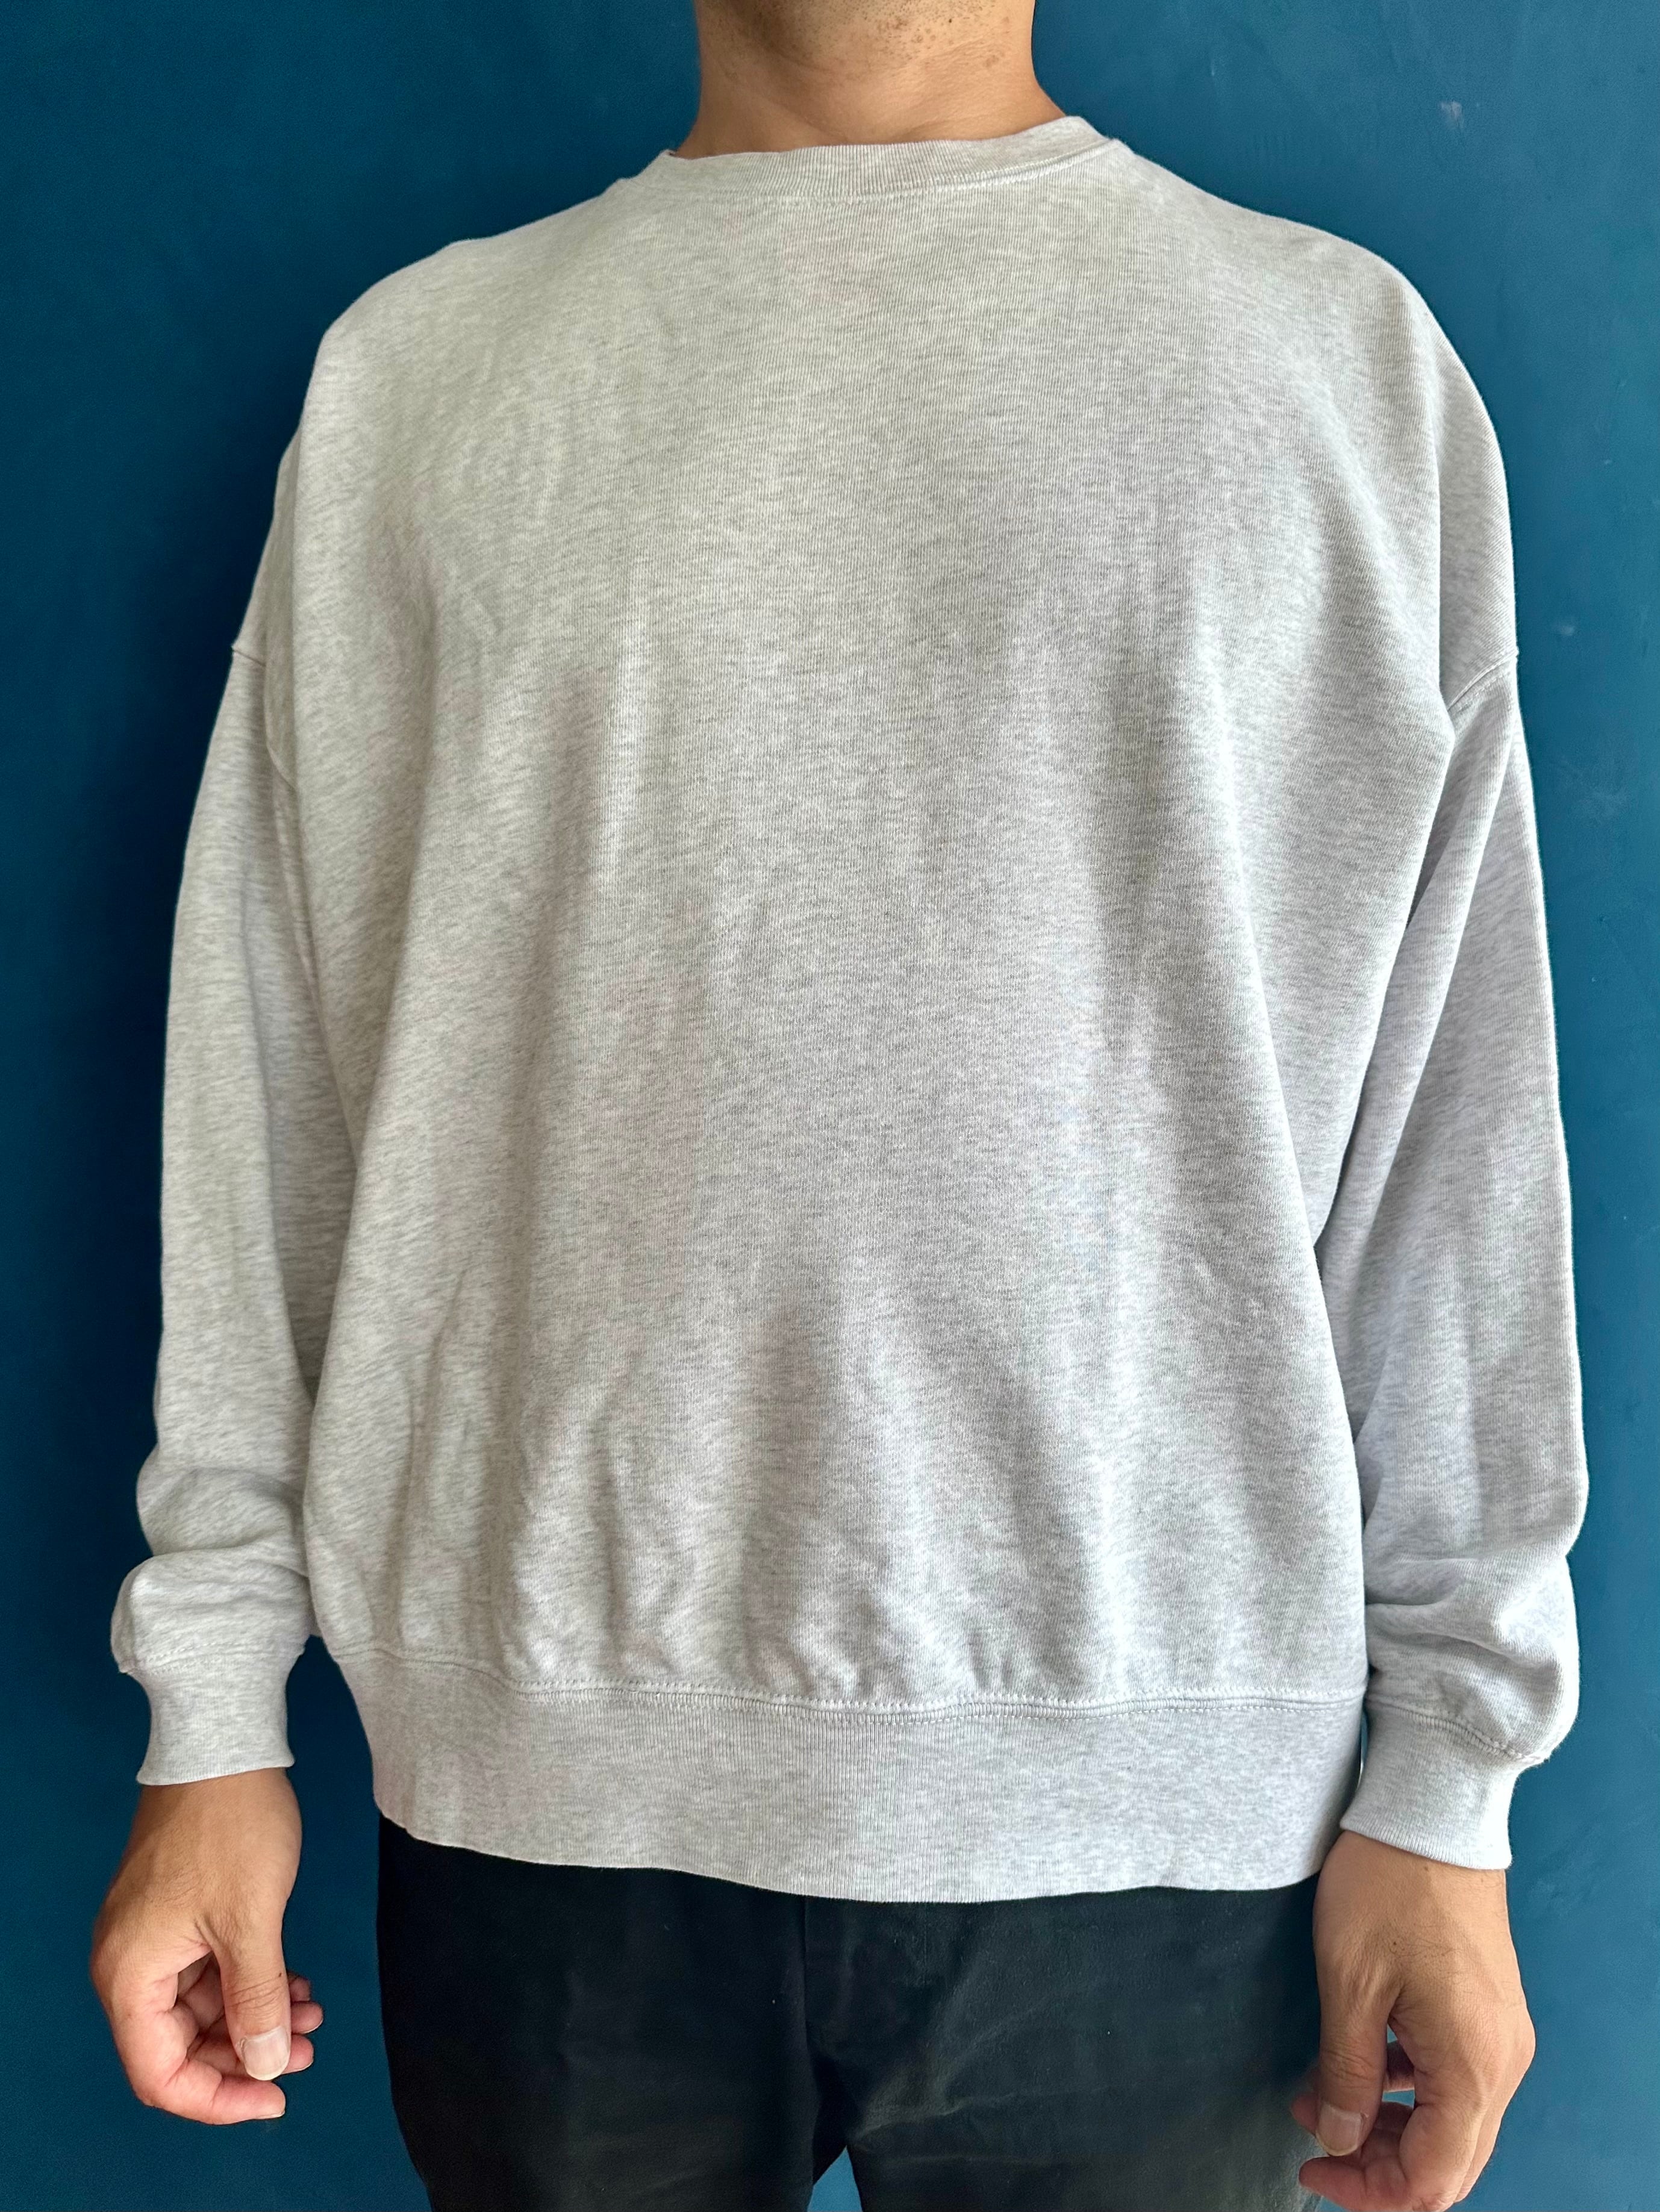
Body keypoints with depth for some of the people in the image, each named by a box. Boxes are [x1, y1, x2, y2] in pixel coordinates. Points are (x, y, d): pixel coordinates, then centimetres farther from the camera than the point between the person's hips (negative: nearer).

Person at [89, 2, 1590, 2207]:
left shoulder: (1349, 355, 4)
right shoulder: (417, 366, 7)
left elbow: (1453, 1137, 1)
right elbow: (275, 1081, 5)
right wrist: (214, 1714, 4)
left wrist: (1446, 1771, -1)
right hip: (544, 1771, 1)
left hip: (1156, 1799, 0)